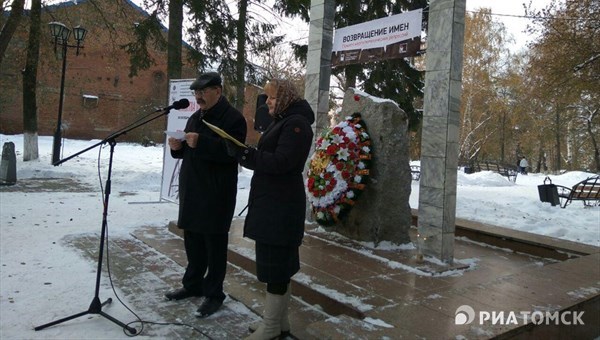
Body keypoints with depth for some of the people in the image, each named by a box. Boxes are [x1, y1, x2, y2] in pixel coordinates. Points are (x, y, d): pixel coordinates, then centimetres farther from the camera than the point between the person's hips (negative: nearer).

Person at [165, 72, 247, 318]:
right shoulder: (195, 117, 18)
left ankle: (214, 294, 11)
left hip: (216, 193, -8)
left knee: (214, 244, 0)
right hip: (192, 189, 8)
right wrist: (178, 147, 2)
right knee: (193, 240, 16)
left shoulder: (233, 118, -9)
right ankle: (193, 284, 30)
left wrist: (201, 142, -30)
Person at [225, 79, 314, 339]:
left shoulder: (296, 123, -11)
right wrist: (243, 152, 1)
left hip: (281, 205, -10)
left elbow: (280, 162, -21)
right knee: (278, 263, 14)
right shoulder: (281, 121, 20)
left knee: (275, 264, -4)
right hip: (271, 202, 10)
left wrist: (243, 154, -21)